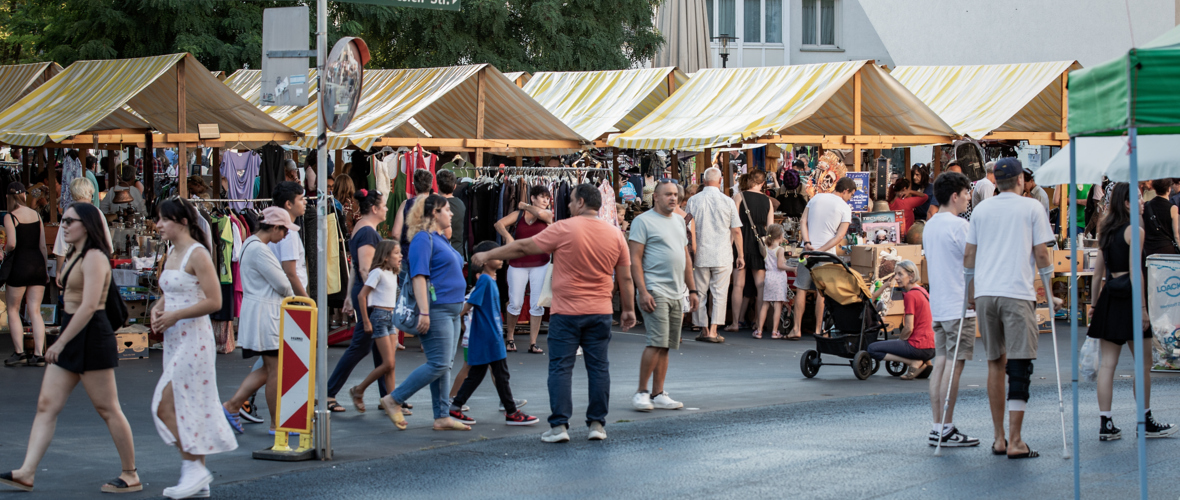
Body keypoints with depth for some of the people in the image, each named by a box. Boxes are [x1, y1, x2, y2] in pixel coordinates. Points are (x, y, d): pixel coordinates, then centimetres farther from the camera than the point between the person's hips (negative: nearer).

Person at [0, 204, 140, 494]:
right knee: (46, 405, 3)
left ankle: (131, 476, 7)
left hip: (91, 337, -10)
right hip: (71, 338, 10)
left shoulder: (94, 257, -14)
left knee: (107, 409, -2)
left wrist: (61, 342, -23)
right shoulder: (77, 256, 16)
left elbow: (88, 306, -23)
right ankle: (26, 474, 0)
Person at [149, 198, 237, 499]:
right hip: (175, 339, 9)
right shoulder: (172, 254, 12)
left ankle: (194, 468, -4)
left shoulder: (197, 255, -13)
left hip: (193, 338, -9)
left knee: (166, 405, -11)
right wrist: (158, 309, 3)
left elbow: (214, 301, -19)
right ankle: (196, 475, 16)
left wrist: (174, 316, -19)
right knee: (183, 408, 10)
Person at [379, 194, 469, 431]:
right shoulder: (423, 238, -11)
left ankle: (442, 417, 9)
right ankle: (393, 400, -4)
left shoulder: (441, 239, 19)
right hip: (436, 310, -10)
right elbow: (419, 276, -18)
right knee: (439, 364, -12)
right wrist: (424, 312, -25)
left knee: (444, 365, 8)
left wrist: (459, 307, 24)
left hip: (451, 310, 10)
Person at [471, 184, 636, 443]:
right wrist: (628, 310, 19)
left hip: (566, 312, -3)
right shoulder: (615, 235, 3)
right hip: (600, 312, 4)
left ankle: (559, 425, -4)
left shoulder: (564, 229, -9)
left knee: (560, 368, 1)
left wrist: (487, 255, 7)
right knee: (599, 368, 8)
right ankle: (597, 424, 8)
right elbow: (626, 278, 7)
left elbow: (523, 247, -3)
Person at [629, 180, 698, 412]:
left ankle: (658, 394, 12)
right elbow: (635, 259, -10)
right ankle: (641, 393, -6)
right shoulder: (643, 221, -4)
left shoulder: (679, 221, 19)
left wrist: (692, 289, 18)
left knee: (665, 346, 7)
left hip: (676, 294, 7)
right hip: (655, 292, -7)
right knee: (657, 342, -14)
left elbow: (686, 257, 24)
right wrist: (643, 292, -18)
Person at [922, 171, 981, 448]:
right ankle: (946, 428, -6)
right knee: (955, 364, -6)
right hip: (959, 305, -9)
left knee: (941, 362, 8)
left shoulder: (929, 225, 15)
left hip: (937, 305, 9)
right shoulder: (958, 225, -12)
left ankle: (938, 426, 7)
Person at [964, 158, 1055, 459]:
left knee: (995, 363, 13)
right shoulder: (1032, 208, 4)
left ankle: (999, 438, 14)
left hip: (985, 293, 4)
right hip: (1017, 293, -4)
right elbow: (1041, 256, 1)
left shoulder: (981, 210, 14)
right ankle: (1015, 442, -9)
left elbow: (969, 256, 15)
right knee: (1019, 365, -4)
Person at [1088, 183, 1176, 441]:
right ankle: (1146, 422, 11)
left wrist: (1094, 303, 18)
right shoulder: (1134, 231, -10)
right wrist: (1143, 308, -15)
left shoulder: (1106, 232, 12)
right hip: (1128, 296, -7)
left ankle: (1105, 423, 2)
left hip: (1108, 295, 7)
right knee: (1143, 362, 5)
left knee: (1107, 363, 4)